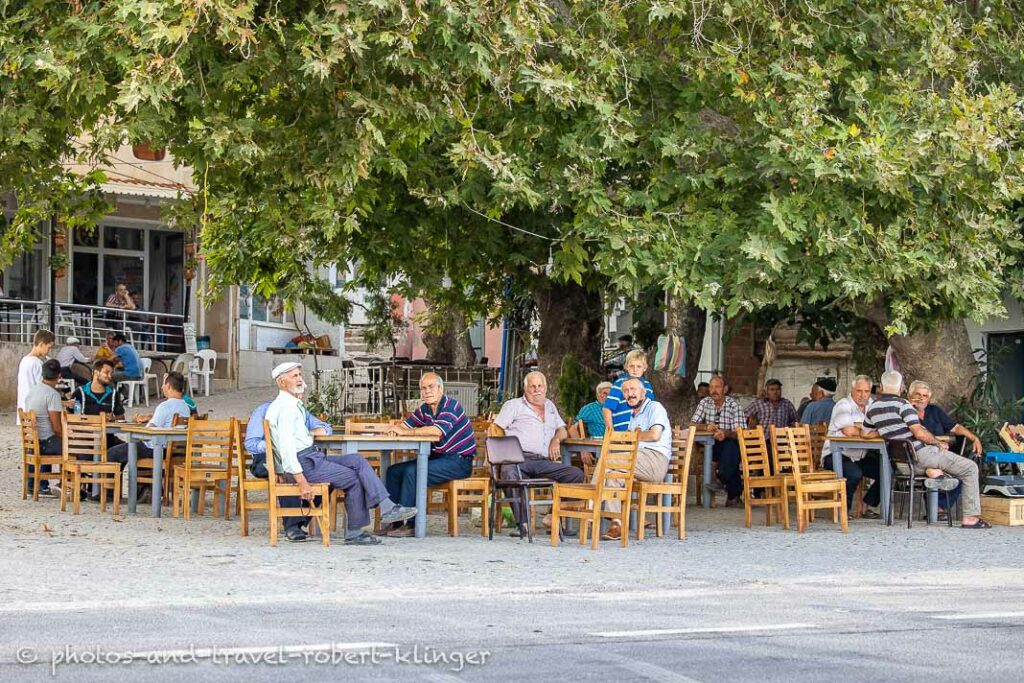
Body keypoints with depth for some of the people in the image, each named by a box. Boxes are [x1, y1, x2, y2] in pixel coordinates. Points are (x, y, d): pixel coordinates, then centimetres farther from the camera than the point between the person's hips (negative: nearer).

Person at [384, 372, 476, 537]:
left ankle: (409, 525, -22)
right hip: (438, 458, 9)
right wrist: (395, 429, -19)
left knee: (412, 472, -26)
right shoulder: (424, 410, 10)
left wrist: (405, 432, -26)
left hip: (459, 461, -9)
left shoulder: (450, 405, -16)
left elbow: (437, 431, -31)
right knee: (394, 471, 2)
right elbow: (404, 426, 8)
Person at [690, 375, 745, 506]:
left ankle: (722, 480, -33)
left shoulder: (733, 405, -7)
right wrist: (707, 427, -22)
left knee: (730, 446, -35)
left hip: (731, 445, -3)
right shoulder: (705, 403, 5)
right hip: (712, 446, 3)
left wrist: (725, 433, -38)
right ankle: (734, 492, -12)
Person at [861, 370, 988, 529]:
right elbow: (919, 433, -20)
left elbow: (866, 434, 22)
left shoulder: (872, 409, 8)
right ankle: (970, 518, -5)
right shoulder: (902, 404, -14)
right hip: (920, 454, -8)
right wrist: (939, 443, -4)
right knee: (970, 468, 1)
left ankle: (933, 472, 1)